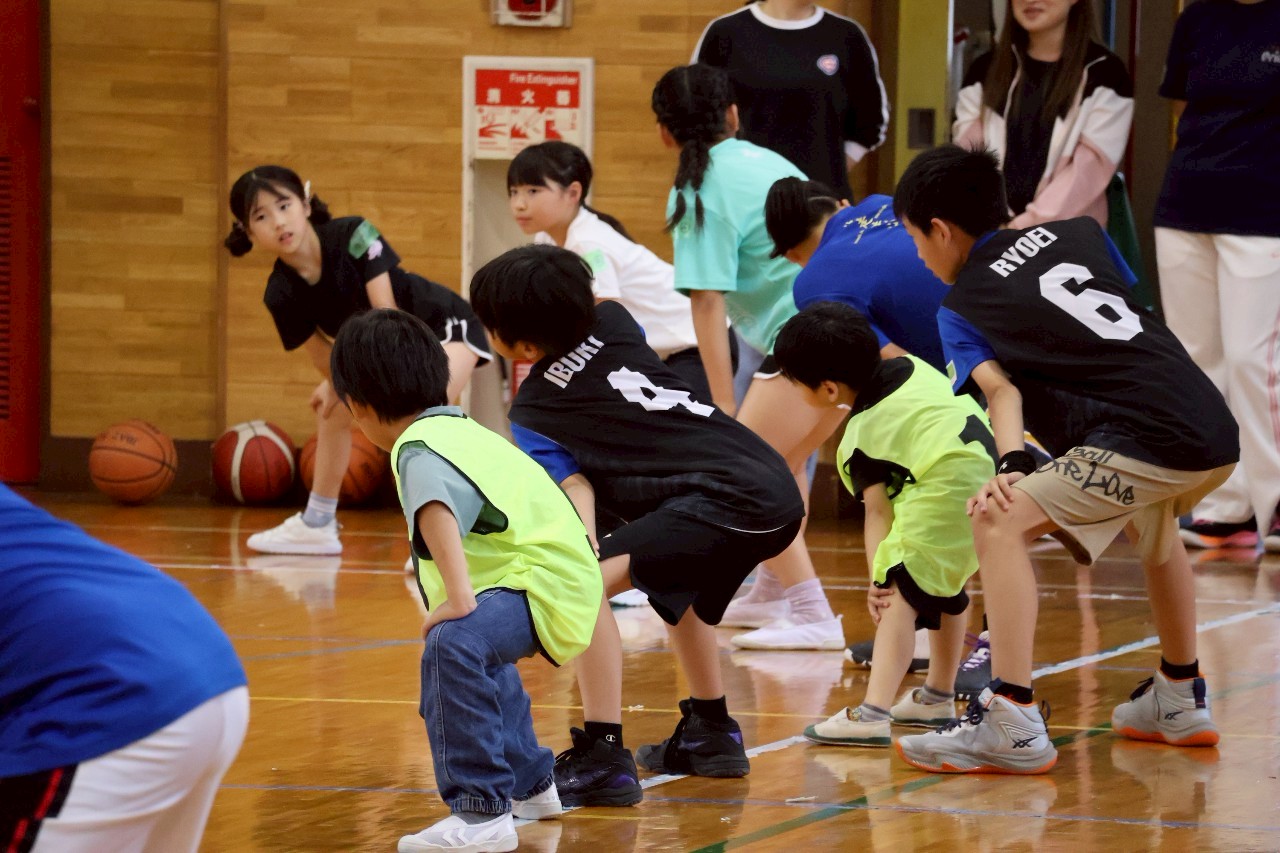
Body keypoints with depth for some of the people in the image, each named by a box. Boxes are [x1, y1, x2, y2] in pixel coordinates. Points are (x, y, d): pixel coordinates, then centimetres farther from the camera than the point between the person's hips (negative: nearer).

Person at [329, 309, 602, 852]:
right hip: (566, 567, 11)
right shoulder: (464, 430, 17)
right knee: (481, 660, 38)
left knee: (453, 645, -34)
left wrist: (458, 597, -45)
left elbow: (436, 511, -36)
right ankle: (529, 785, 53)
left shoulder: (420, 450, -14)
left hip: (548, 583, -11)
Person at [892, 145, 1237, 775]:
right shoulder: (1077, 234, 22)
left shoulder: (960, 310, 7)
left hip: (1148, 438, -8)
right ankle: (1180, 702, 47)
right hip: (1219, 436, 8)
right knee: (1148, 521, 38)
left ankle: (1013, 723, -24)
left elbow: (1001, 389, -8)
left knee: (1001, 523, -13)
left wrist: (1011, 467, -23)